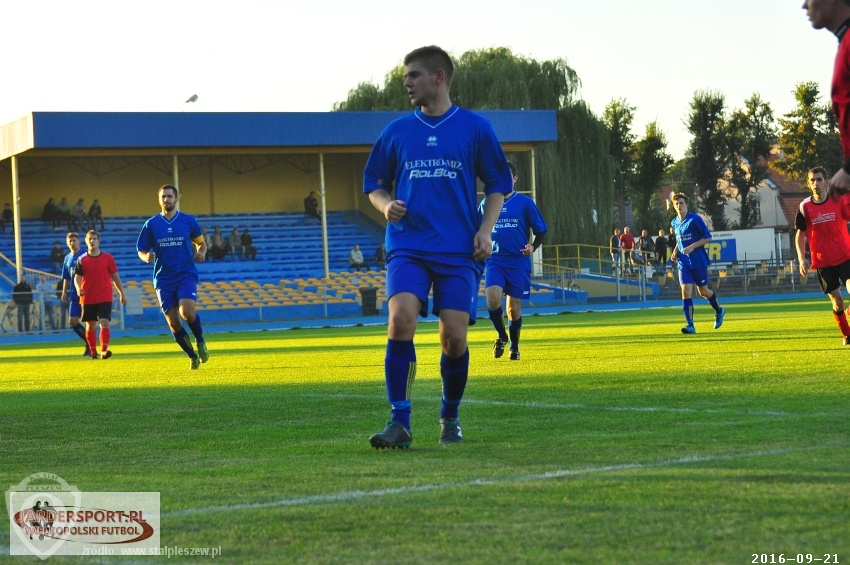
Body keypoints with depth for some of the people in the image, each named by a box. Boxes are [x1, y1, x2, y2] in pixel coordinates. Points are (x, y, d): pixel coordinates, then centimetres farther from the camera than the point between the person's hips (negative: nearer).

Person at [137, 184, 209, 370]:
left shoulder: (189, 221, 3)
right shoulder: (151, 224, 5)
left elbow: (200, 243, 16)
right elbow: (141, 251, 8)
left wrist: (201, 253, -7)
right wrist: (146, 257, -15)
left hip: (186, 274, -2)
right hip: (163, 279, 2)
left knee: (187, 311, -25)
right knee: (173, 323, -2)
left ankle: (200, 342, 4)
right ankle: (193, 356, 18)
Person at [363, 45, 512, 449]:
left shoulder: (474, 128, 4)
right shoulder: (396, 131, 9)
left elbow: (497, 184, 10)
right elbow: (374, 184, 18)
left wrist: (485, 230, -4)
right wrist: (385, 205, -4)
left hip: (459, 251, -1)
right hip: (407, 246, 1)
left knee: (454, 337, -4)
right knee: (401, 319, -21)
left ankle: (450, 419, 21)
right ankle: (400, 422, -17)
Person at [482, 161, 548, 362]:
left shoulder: (525, 203, 2)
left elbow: (541, 231, 6)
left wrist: (533, 247, -13)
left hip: (519, 262, -1)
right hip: (494, 260, 1)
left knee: (514, 308, 0)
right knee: (492, 298, -22)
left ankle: (514, 346, 23)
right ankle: (501, 336, 4)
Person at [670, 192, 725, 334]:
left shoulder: (695, 219, -11)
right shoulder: (674, 223, 8)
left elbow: (708, 237, -10)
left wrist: (692, 247, -19)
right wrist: (676, 250, 5)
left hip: (699, 262, -4)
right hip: (683, 263, 4)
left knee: (703, 291, 7)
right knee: (686, 291, -10)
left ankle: (719, 311, 36)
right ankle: (690, 325, -11)